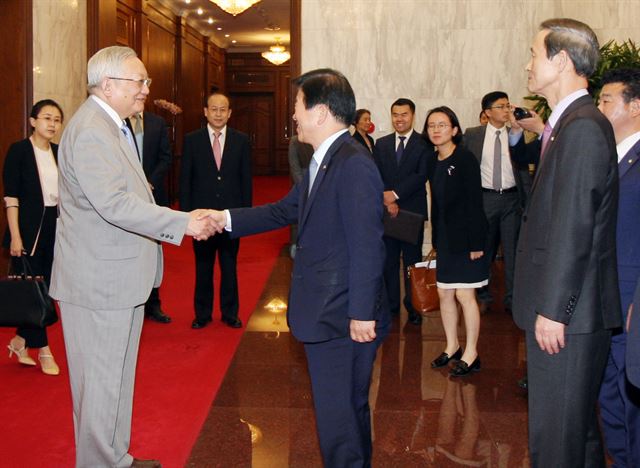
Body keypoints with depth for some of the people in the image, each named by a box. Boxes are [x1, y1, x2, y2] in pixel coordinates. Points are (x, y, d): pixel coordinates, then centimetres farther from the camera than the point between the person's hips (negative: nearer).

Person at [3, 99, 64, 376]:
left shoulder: (59, 153, 8)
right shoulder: (19, 150, -7)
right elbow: (11, 197, -10)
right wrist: (15, 236, -15)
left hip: (54, 227, 5)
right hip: (28, 228, -5)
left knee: (44, 288, 8)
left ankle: (21, 340, 25)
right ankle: (43, 350, 12)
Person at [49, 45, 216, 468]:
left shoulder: (114, 126, 14)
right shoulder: (91, 131, -20)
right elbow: (114, 204, -28)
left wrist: (183, 220, 11)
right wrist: (184, 223, -25)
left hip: (119, 277, 11)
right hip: (99, 280, -11)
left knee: (118, 376, 20)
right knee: (101, 382, 2)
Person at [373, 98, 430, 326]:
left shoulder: (424, 144, -1)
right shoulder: (381, 144, 10)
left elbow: (421, 175, -11)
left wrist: (395, 194, -17)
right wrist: (387, 201, -11)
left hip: (413, 212, -3)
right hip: (387, 211, 3)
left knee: (412, 260, 5)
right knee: (388, 260, 8)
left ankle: (413, 306, 13)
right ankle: (391, 305, 18)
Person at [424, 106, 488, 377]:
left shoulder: (465, 159, -12)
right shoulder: (433, 163, 8)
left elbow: (475, 202, -14)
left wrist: (476, 243, -18)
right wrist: (436, 240, 10)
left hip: (465, 236, -7)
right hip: (445, 237, 7)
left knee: (464, 295, -3)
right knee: (444, 294, 10)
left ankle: (471, 354, 9)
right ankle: (452, 347, 24)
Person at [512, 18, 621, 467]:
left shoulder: (582, 127, -17)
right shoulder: (570, 123, 14)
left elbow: (573, 228, -21)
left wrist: (553, 310, -19)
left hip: (567, 313, -10)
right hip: (565, 309, 10)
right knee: (577, 424, 21)